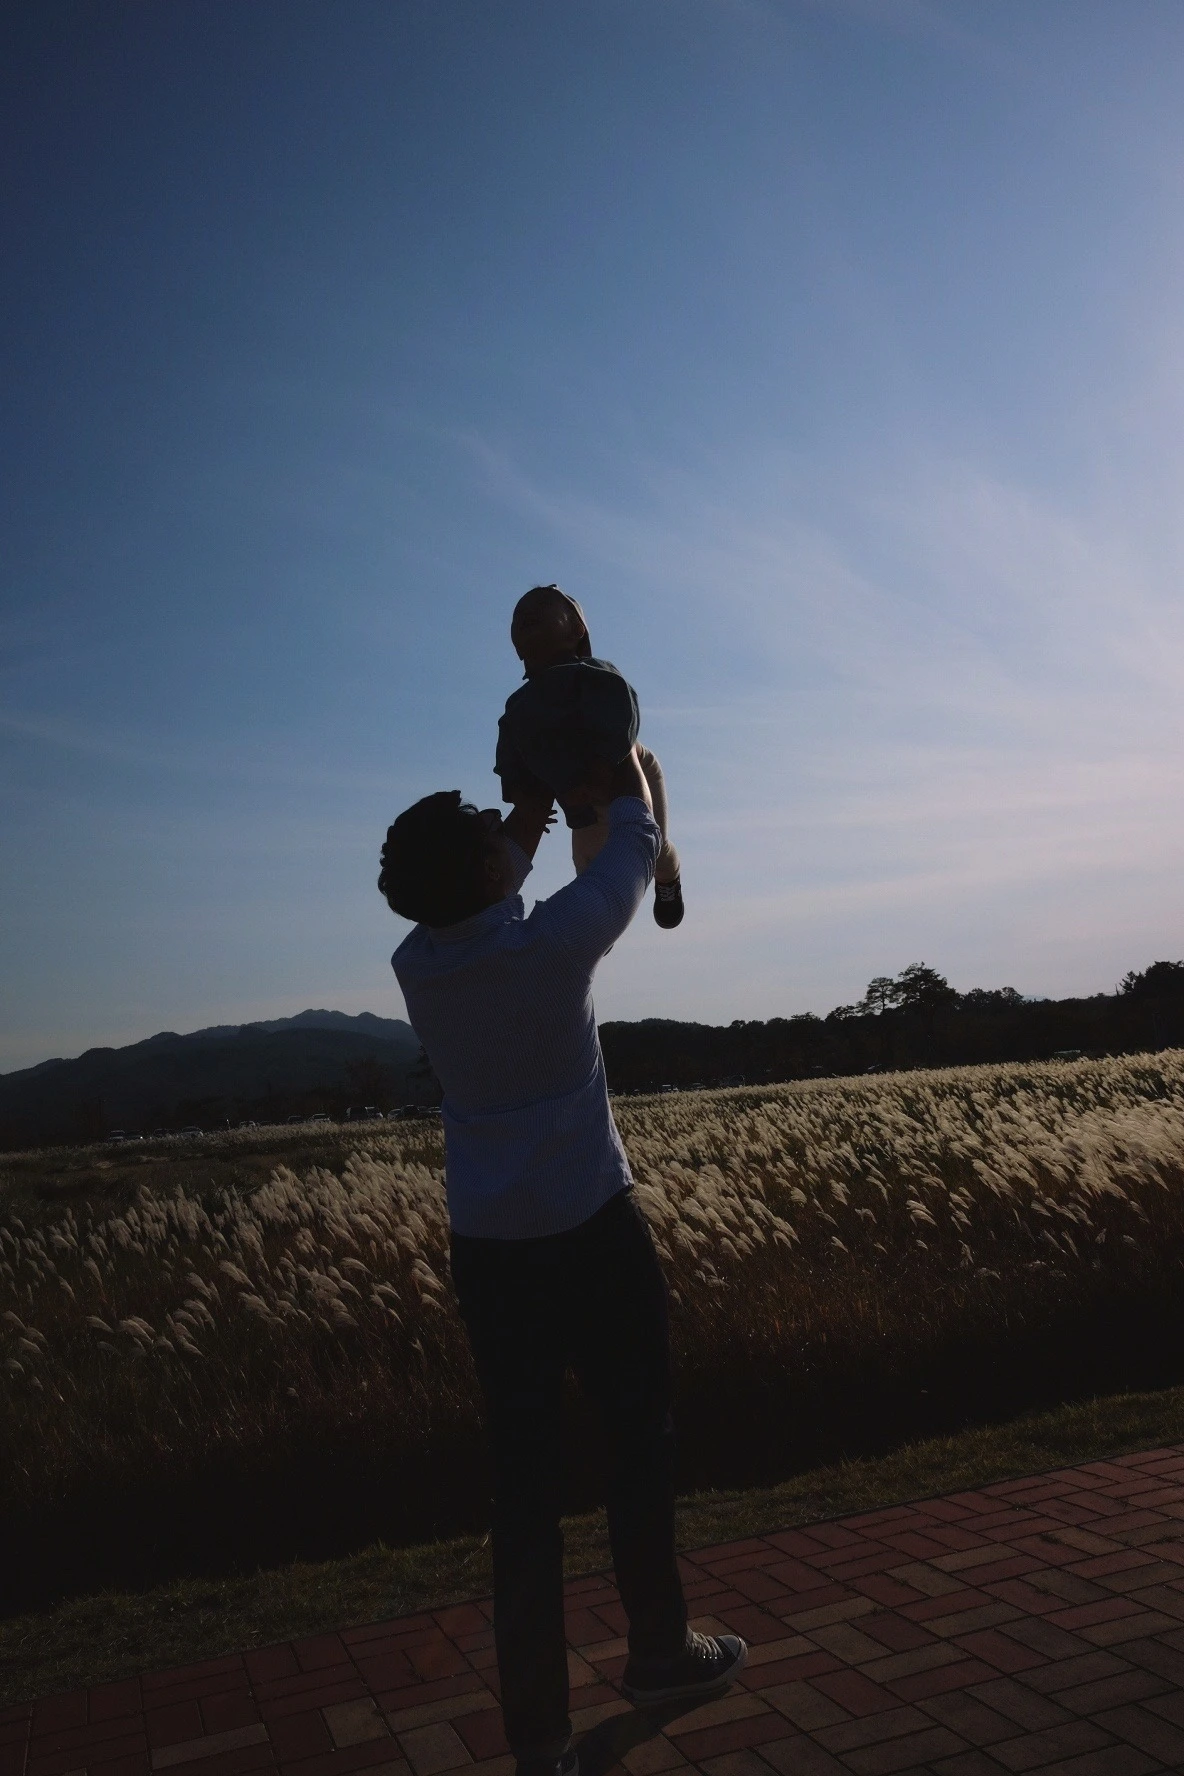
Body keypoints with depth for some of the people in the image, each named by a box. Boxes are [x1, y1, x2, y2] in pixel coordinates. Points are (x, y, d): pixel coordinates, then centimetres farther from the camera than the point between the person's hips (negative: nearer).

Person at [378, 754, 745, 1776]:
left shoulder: (417, 964, -4)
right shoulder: (554, 943, -16)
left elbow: (470, 904, 20)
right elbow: (635, 853, 2)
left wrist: (522, 826, 29)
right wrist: (624, 784, 20)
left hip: (488, 1250, 4)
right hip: (592, 1232, -4)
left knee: (524, 1478, 8)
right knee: (641, 1437, 16)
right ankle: (660, 1651, 32)